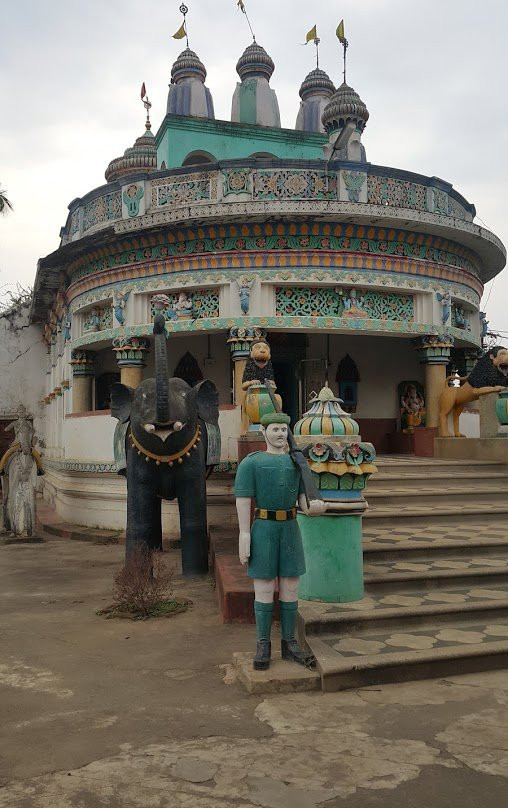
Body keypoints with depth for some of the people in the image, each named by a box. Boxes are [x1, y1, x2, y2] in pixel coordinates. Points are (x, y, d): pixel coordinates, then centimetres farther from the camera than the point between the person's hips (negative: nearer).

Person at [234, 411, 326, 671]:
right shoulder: (250, 462, -5)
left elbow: (303, 499, 4)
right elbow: (243, 499, -9)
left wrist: (312, 508, -21)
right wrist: (244, 535, -14)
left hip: (291, 530, 4)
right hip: (263, 530, -4)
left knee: (290, 589, 6)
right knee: (264, 590, -1)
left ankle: (289, 644, 18)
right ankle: (263, 646, 12)